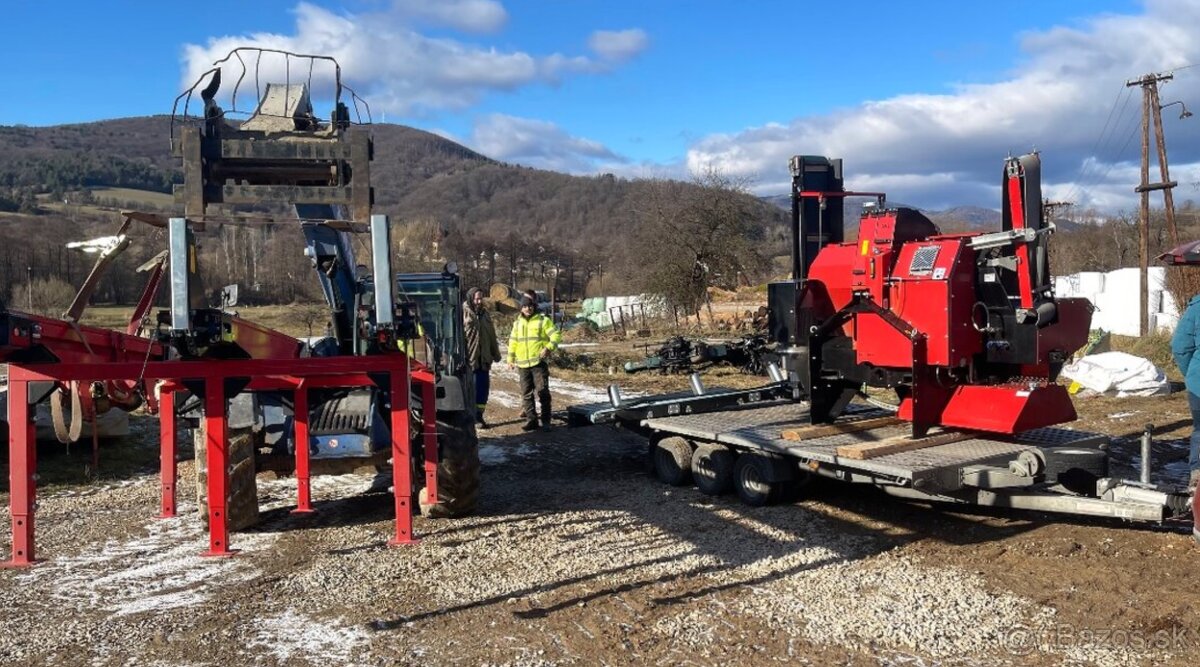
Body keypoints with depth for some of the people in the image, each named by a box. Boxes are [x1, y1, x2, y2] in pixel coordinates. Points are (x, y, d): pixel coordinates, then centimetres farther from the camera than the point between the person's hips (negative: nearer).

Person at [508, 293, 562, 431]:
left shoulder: (543, 321, -1)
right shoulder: (518, 323, 14)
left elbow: (556, 336, -8)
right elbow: (513, 341, 21)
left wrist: (548, 348, -22)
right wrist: (511, 359, 17)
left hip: (539, 362, -5)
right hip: (523, 364, 5)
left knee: (543, 391, -6)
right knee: (526, 393, 6)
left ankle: (546, 420, 0)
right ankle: (531, 419, 13)